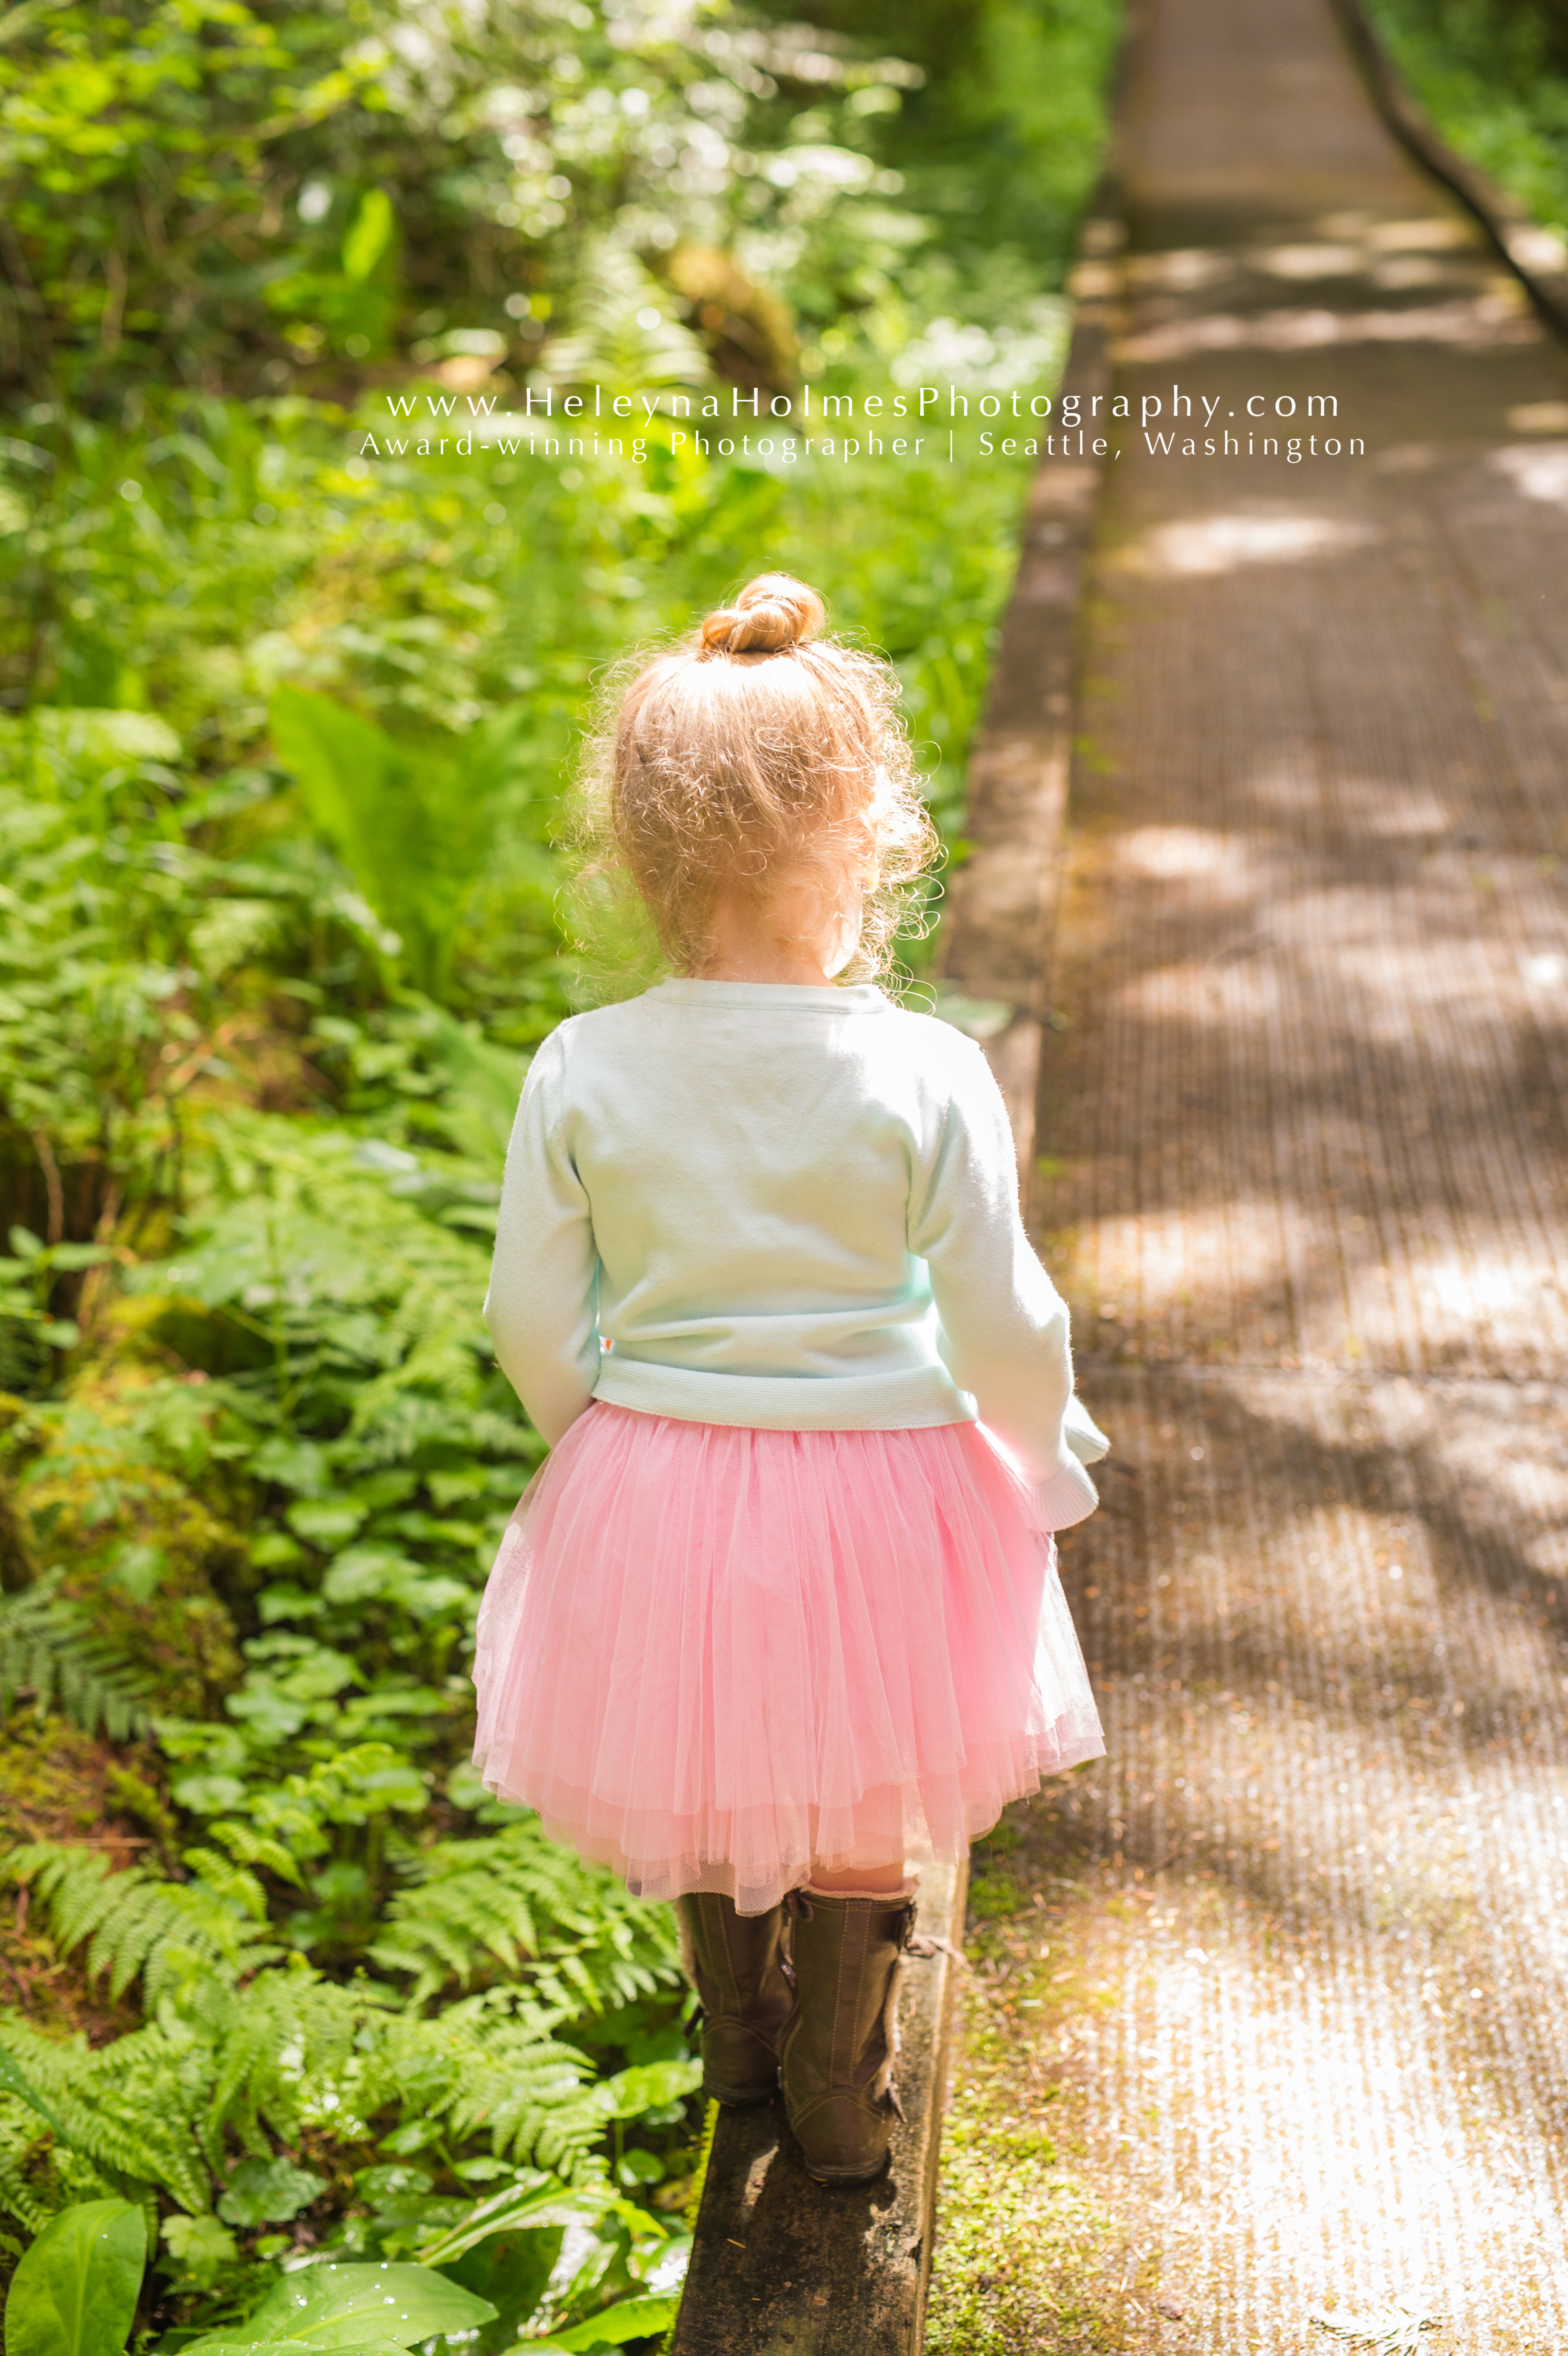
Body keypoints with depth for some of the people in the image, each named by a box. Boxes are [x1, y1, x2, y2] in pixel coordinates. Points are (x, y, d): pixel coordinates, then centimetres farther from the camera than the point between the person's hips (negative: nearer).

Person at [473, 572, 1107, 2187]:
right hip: (879, 1482, -2)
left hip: (650, 1488, 2)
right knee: (864, 1813, 23)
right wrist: (1044, 1452, 7)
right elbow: (1003, 1326, -13)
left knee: (703, 1790, 28)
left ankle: (737, 2045, 51)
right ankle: (839, 2101, 41)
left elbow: (532, 1321, -6)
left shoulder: (582, 1071, -15)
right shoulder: (925, 1077, -21)